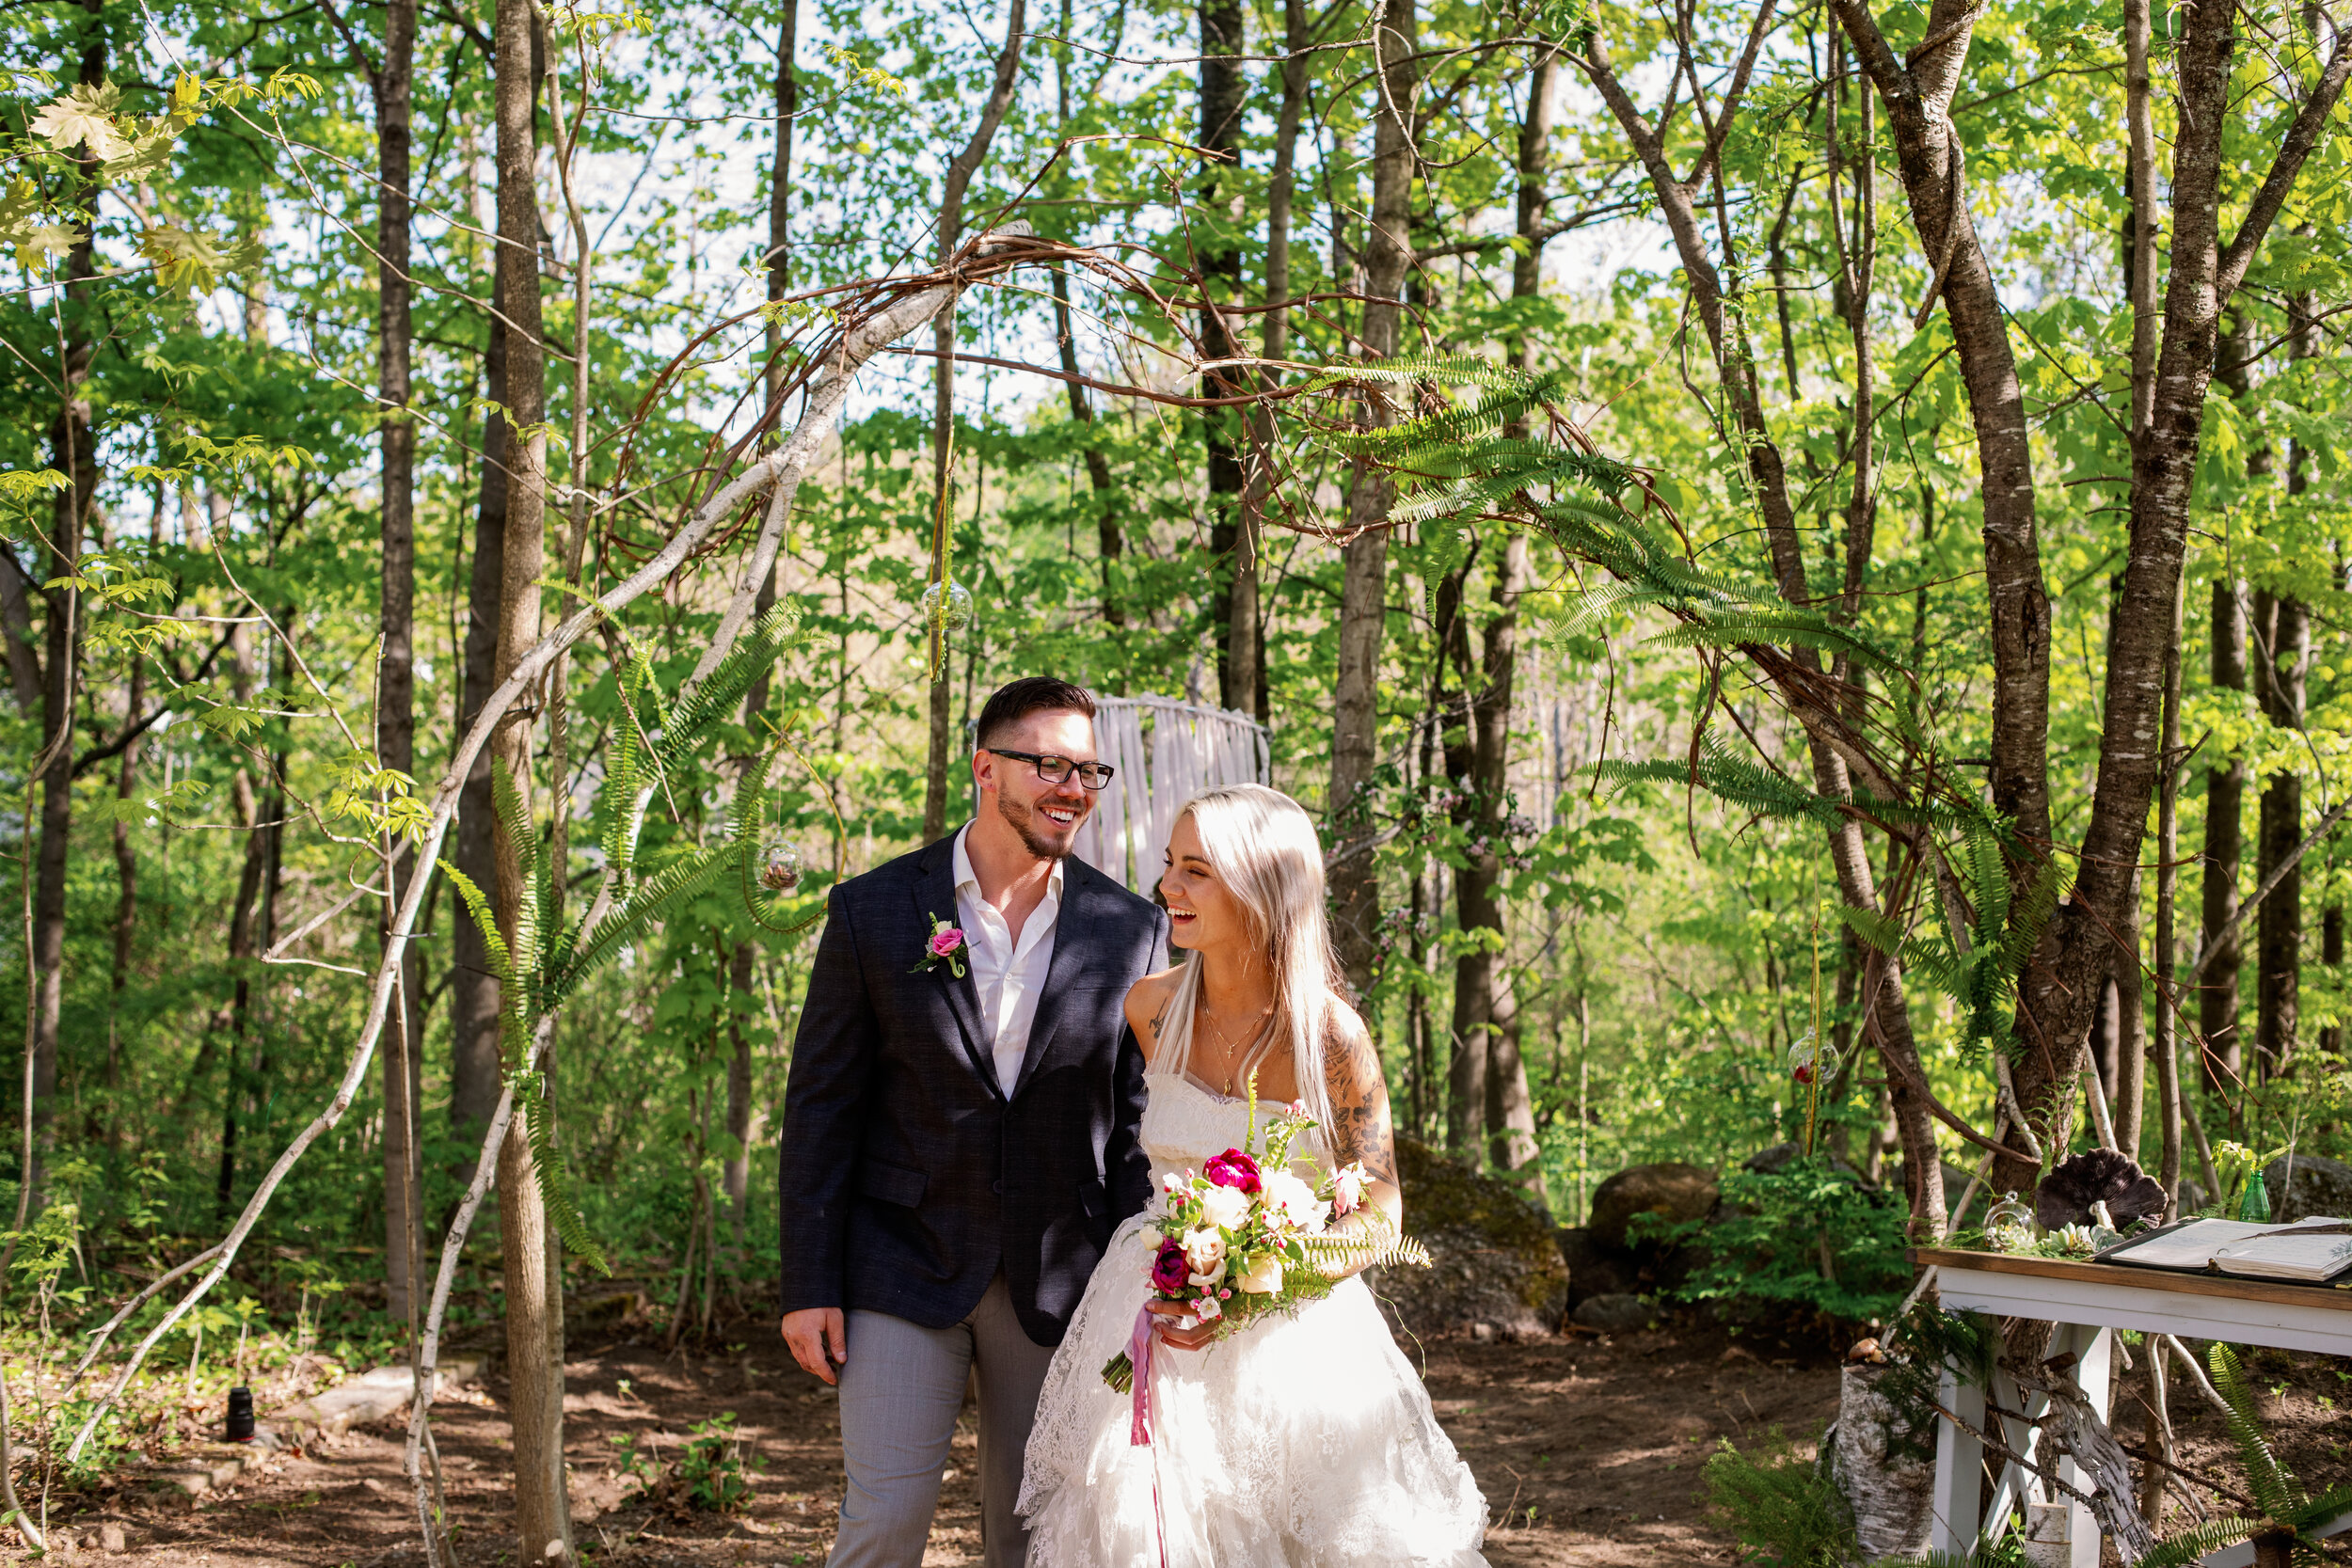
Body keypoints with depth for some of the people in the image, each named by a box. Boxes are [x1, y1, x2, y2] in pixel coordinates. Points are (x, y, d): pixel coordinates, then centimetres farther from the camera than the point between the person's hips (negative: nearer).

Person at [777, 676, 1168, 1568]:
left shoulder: (1133, 932, 0)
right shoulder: (873, 910, -3)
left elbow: (1137, 1118, 4)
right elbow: (821, 1102, -2)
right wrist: (809, 1286, -5)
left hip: (1057, 1284, 2)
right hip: (903, 1265, -1)